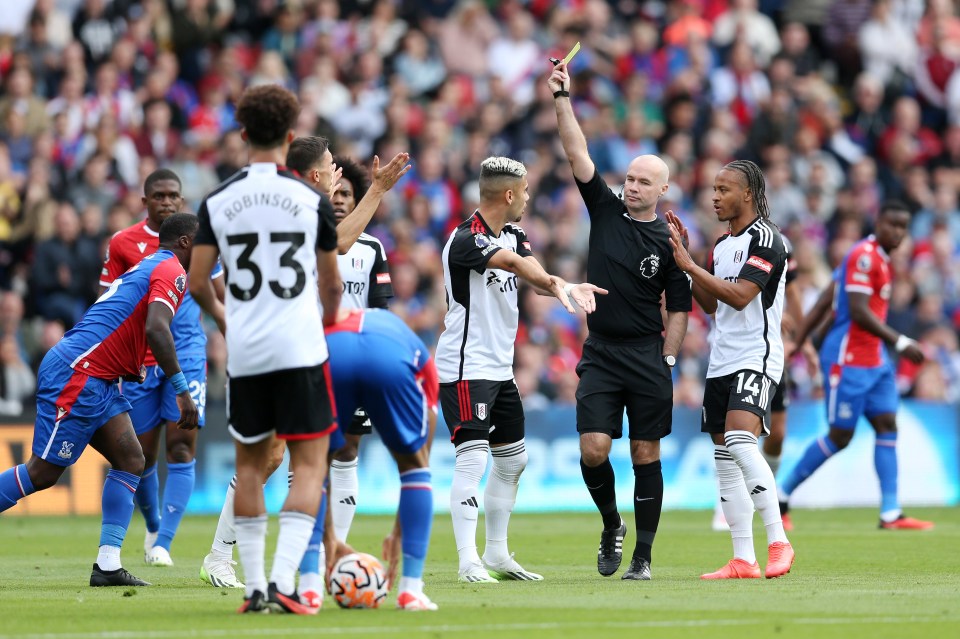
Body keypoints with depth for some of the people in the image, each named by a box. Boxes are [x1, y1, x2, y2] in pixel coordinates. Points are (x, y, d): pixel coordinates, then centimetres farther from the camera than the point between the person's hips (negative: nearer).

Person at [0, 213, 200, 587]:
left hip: (97, 382, 10)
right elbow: (155, 329, -24)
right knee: (43, 473, -4)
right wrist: (182, 390, -23)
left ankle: (108, 566, -1)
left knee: (130, 460, 3)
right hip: (76, 374, -10)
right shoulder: (171, 271, -8)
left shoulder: (146, 268, 22)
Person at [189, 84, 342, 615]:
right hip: (299, 350, -3)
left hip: (244, 352, 3)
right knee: (309, 464, 1)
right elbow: (331, 284, 6)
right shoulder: (312, 200, -3)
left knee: (249, 465, 14)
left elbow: (197, 284, 3)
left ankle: (253, 587, 14)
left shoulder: (217, 202, 1)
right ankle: (283, 581, -14)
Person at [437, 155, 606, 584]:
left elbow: (533, 273, -5)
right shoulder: (466, 241, -19)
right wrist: (558, 283, -53)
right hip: (465, 367, -10)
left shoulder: (512, 234, 10)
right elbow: (513, 263, -36)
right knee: (473, 458, -17)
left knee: (513, 460, 15)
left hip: (501, 368, 10)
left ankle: (497, 554, 25)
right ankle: (468, 561, -17)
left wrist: (563, 287, -28)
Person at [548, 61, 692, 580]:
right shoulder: (606, 211, 7)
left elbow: (679, 308, 4)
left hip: (648, 357, -1)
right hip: (600, 354, 1)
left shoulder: (670, 242, 2)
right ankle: (612, 526, 16)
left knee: (646, 454, 1)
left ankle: (643, 555, 7)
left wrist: (667, 360, -4)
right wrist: (562, 98, -7)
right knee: (594, 449, -10)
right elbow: (578, 154, 1)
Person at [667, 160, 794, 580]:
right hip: (721, 363, 9)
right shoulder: (723, 245, 16)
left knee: (740, 442, -25)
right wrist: (684, 254, 12)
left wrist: (689, 264, -17)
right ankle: (743, 561, 7)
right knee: (724, 460, 5)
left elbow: (740, 296, -20)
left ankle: (778, 541, -21)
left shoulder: (765, 239, -10)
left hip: (756, 360, -9)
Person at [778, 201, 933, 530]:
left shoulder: (880, 259, 14)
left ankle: (891, 513, -3)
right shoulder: (863, 256, -16)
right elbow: (859, 311, -23)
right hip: (848, 360, -9)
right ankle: (782, 494, 11)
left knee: (887, 425, 0)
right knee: (840, 436, -4)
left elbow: (830, 299, 19)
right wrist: (900, 342, -24)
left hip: (874, 361, 9)